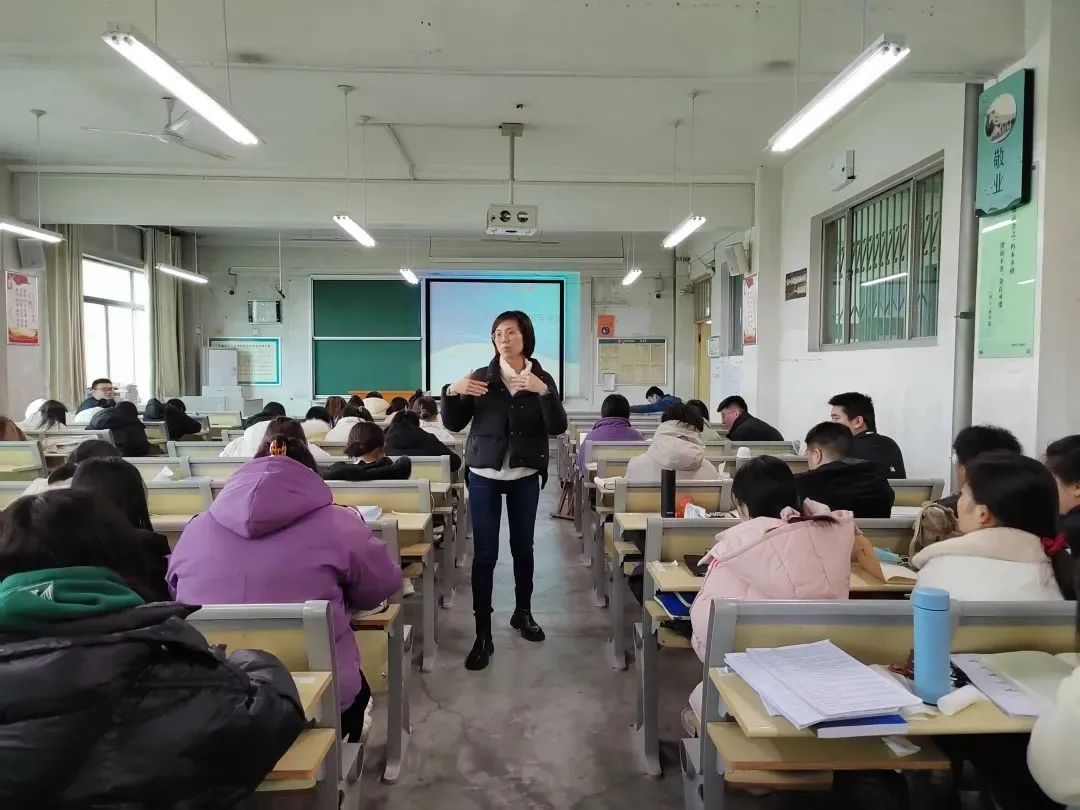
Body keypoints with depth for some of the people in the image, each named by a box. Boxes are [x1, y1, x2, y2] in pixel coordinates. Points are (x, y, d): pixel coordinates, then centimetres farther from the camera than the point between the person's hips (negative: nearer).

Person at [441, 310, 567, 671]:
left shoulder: (542, 379, 0)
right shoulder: (481, 377, -2)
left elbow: (557, 428, -11)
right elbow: (454, 424, -1)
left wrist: (544, 392, -26)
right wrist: (452, 392, -19)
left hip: (525, 476, 1)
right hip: (485, 475, -1)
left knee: (523, 547, 13)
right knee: (484, 554, -3)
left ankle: (523, 613, 33)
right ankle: (483, 634, 4)